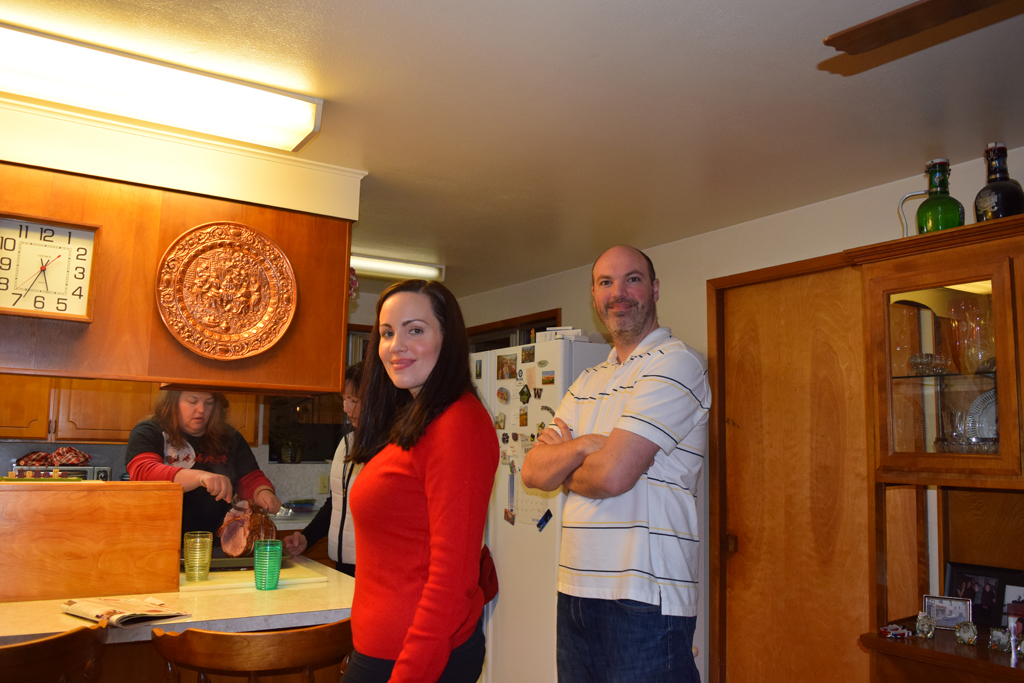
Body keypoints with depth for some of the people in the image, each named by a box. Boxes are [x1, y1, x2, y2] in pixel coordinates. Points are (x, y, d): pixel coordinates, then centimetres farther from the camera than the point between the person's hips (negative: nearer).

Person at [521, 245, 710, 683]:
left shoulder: (676, 363, -10)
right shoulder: (589, 381, 15)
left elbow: (612, 474, -20)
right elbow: (532, 472, 6)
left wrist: (563, 472, 1)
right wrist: (583, 445, -14)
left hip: (645, 599, -7)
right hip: (575, 589, 7)